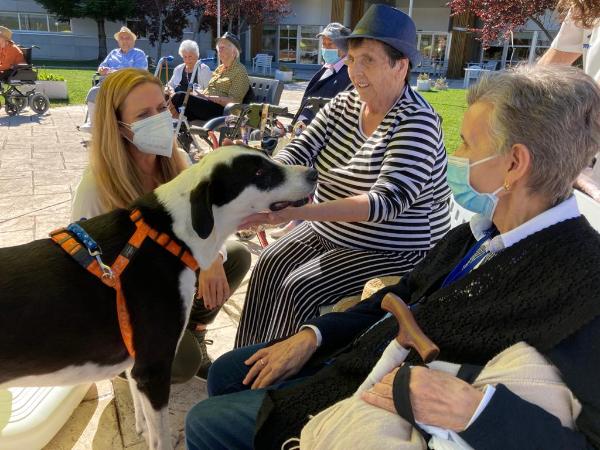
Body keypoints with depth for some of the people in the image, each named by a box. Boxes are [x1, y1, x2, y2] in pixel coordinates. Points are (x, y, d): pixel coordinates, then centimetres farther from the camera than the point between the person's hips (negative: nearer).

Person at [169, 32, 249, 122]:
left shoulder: (240, 71, -2)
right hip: (207, 104, 8)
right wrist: (201, 94, 1)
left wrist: (207, 97, -17)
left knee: (181, 97, -26)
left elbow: (232, 101, -12)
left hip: (220, 109, -8)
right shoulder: (219, 68, 25)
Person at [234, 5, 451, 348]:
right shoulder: (343, 104, 0)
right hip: (329, 232, 7)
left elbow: (387, 201, -32)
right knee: (270, 265, -4)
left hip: (392, 251, -7)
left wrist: (294, 211, -41)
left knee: (299, 289, -18)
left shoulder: (416, 121, -22)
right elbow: (298, 152, -5)